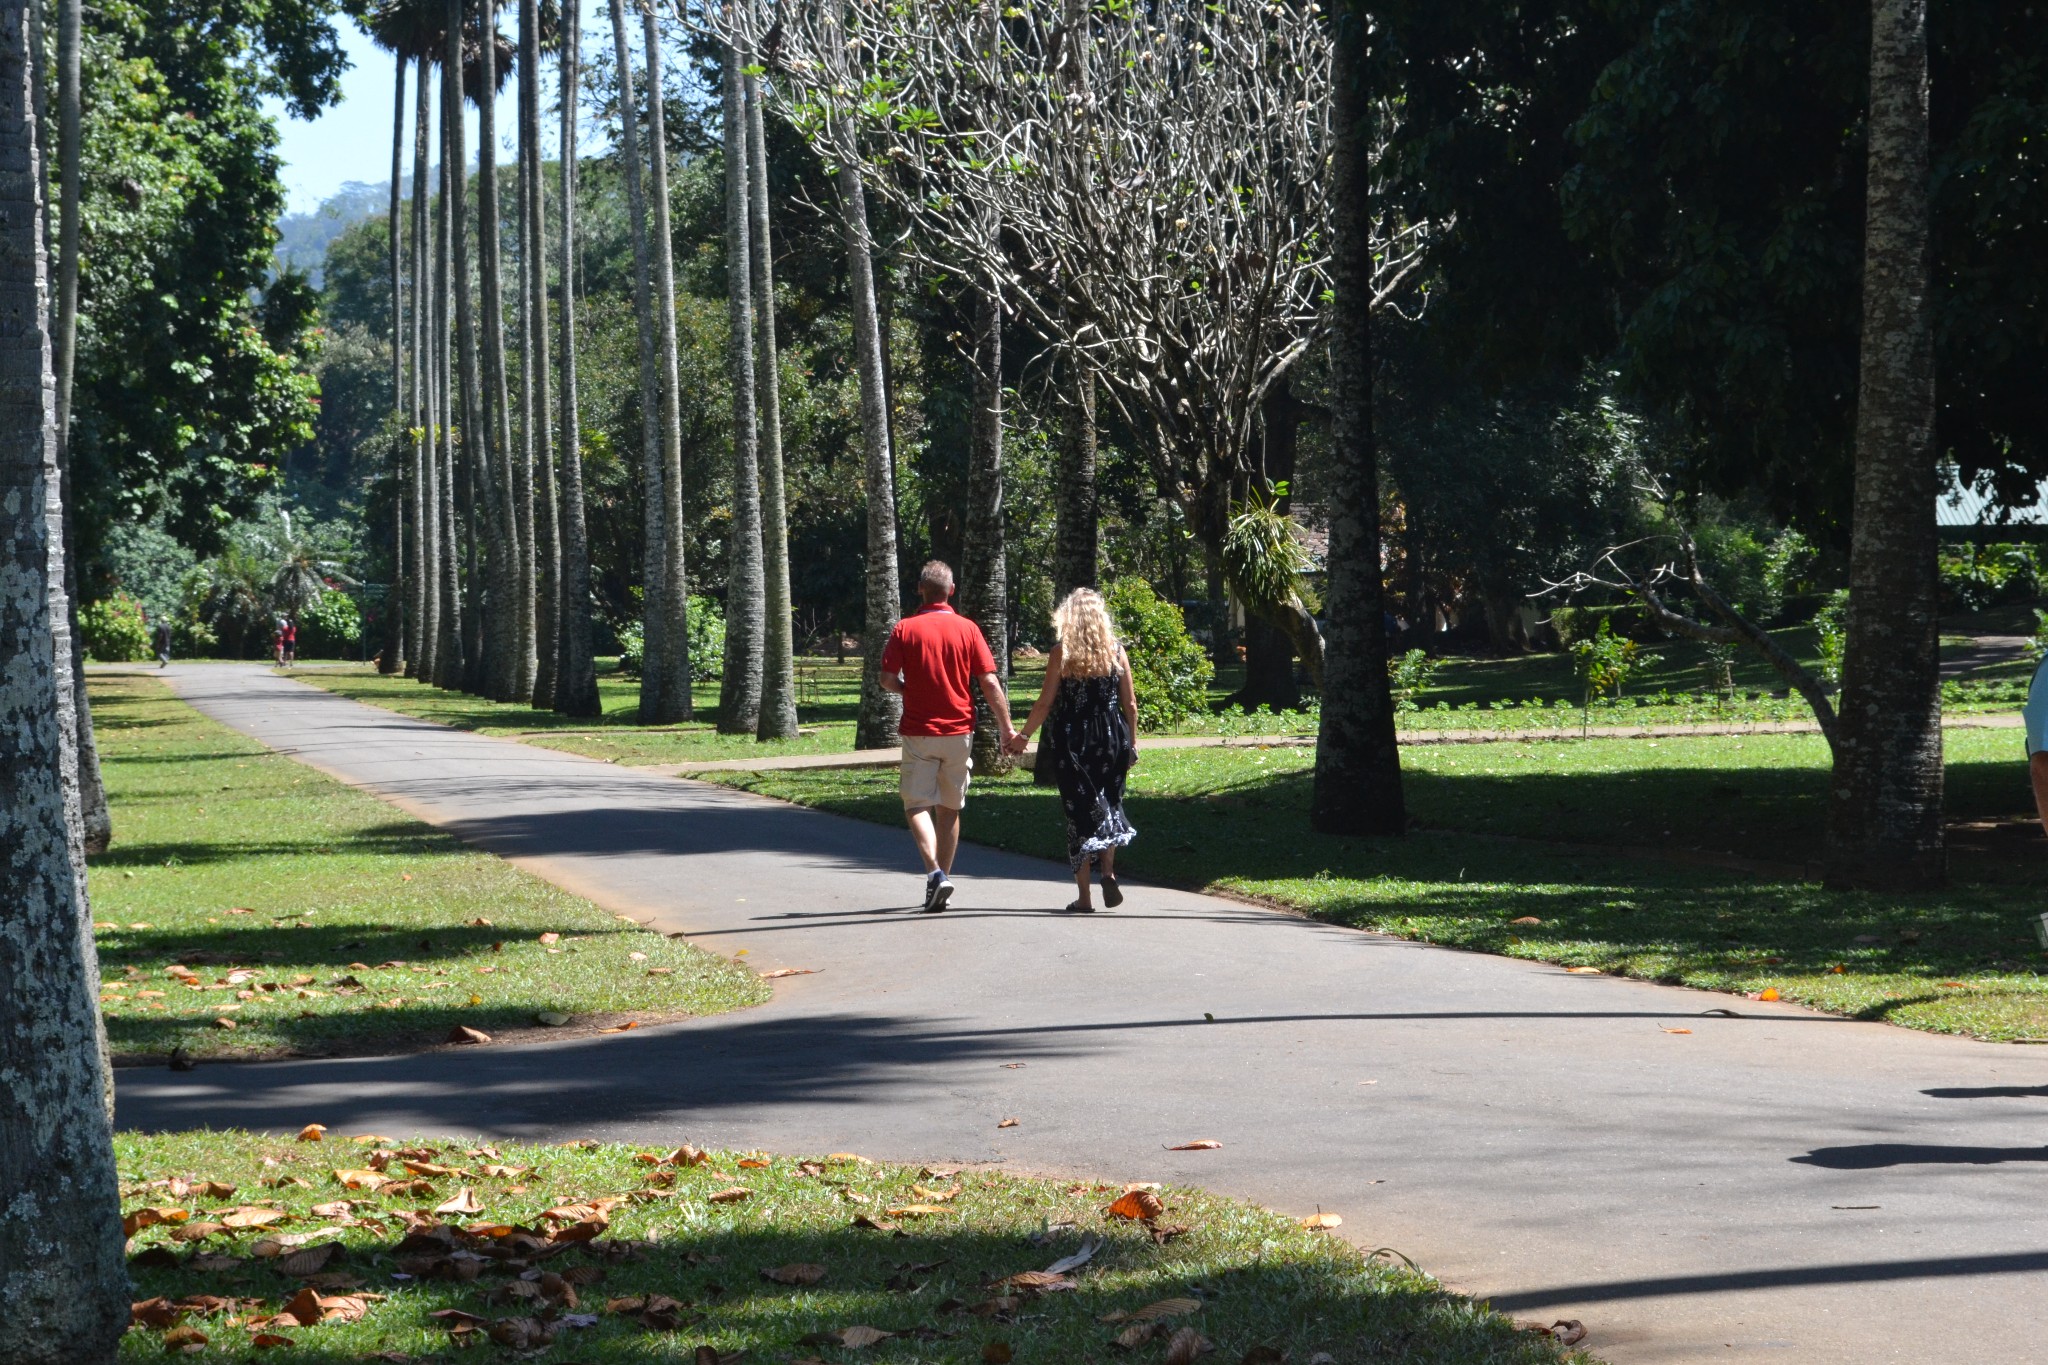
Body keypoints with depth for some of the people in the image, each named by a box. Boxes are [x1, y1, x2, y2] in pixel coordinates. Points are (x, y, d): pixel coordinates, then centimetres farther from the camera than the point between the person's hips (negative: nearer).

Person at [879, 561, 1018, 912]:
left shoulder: (905, 629, -5)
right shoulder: (967, 629, -1)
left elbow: (887, 679, -8)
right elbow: (989, 682, -4)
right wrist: (1007, 727, 1)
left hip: (918, 732, -2)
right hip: (958, 730, 2)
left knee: (917, 805, 0)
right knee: (950, 808, 14)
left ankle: (935, 873, -20)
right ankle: (944, 878, 19)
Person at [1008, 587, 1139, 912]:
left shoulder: (1061, 653, -6)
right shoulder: (1115, 651, 0)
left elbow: (1045, 703, -5)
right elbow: (1129, 704, 2)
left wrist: (1023, 736, 8)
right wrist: (1132, 742, 14)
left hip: (1072, 741, -2)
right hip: (1111, 738, 2)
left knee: (1079, 812, 5)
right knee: (1109, 807, 17)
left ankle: (1084, 897, 5)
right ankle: (1108, 870, -7)